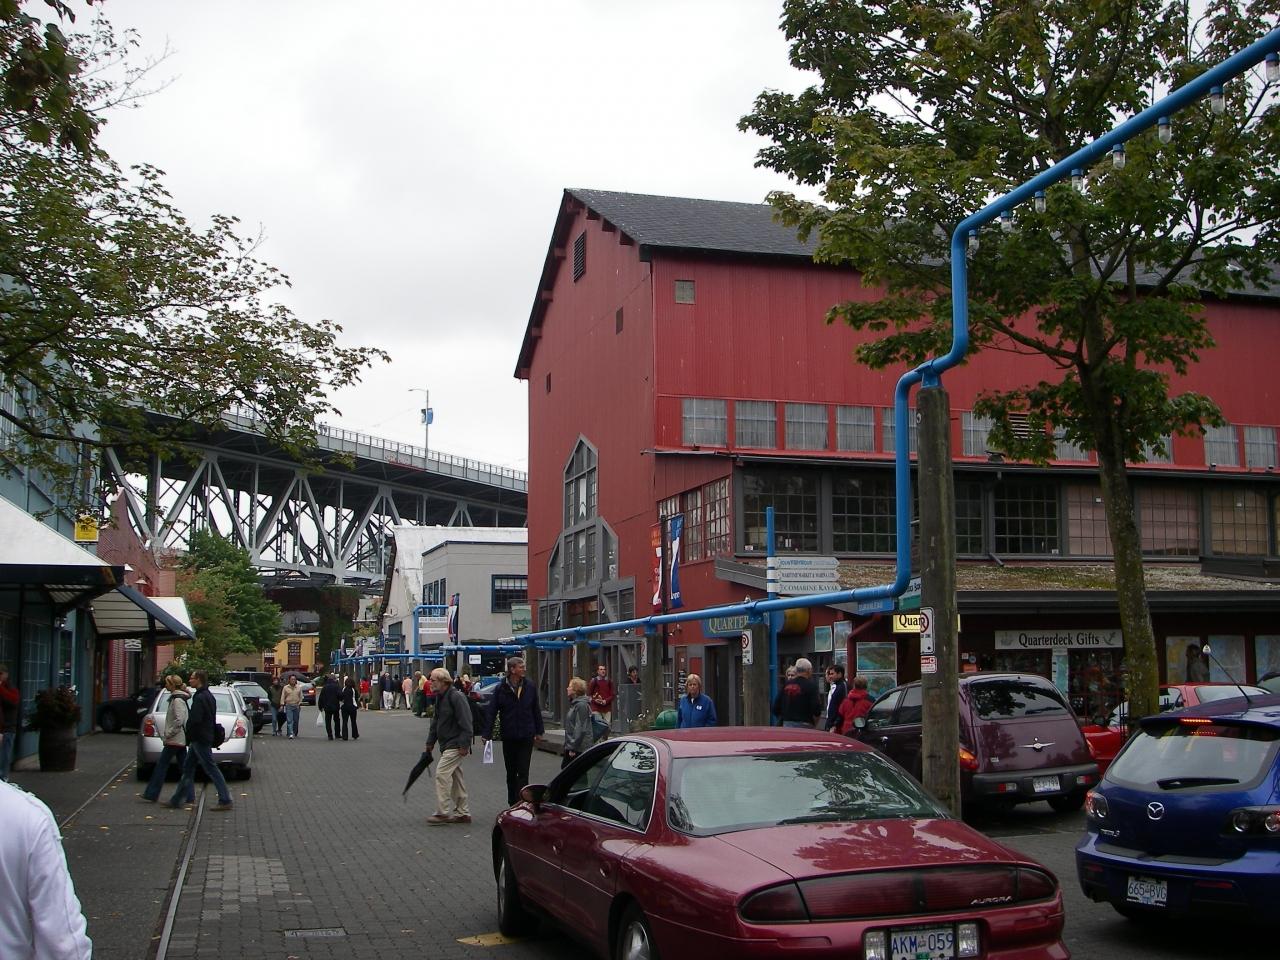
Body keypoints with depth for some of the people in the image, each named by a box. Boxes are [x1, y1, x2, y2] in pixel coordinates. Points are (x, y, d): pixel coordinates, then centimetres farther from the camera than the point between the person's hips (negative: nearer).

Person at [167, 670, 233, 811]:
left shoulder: (200, 698, -18)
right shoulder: (208, 696, 14)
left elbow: (194, 720, -24)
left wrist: (187, 738, -12)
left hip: (200, 740, -10)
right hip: (201, 739, 10)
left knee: (211, 769, -6)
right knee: (188, 767, 15)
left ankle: (225, 801, -4)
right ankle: (176, 800, 20)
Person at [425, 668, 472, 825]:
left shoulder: (456, 697, -17)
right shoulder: (440, 698, 14)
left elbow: (465, 723, -21)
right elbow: (436, 722, 23)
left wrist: (464, 744, -23)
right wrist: (430, 742, 22)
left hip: (455, 745, -10)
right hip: (447, 746, 10)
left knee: (442, 773, -13)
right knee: (456, 777, 13)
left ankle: (442, 813, -8)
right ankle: (463, 813, 19)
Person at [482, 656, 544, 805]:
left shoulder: (530, 688, 1)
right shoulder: (501, 689, -5)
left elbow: (536, 711, 9)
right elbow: (491, 712, -6)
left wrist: (539, 731, 9)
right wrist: (487, 734, -11)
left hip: (526, 737, 0)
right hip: (508, 737, 0)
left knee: (523, 772, -4)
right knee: (511, 772, 12)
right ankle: (513, 804, 25)